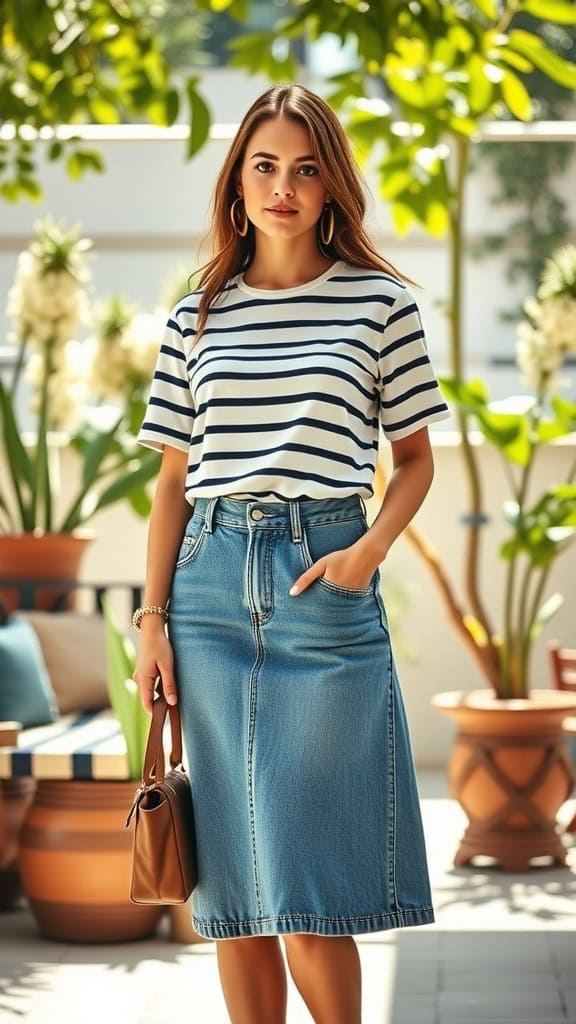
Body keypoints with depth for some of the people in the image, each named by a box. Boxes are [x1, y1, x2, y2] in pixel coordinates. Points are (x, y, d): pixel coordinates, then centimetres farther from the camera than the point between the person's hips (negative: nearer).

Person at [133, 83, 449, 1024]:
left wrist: (372, 548, -9)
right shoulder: (198, 316, 10)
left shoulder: (381, 302, 3)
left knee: (307, 886, -4)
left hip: (324, 581, -3)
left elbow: (416, 458, 9)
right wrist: (153, 618, 6)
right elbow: (173, 477, 12)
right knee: (231, 880, 5)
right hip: (212, 580, 3)